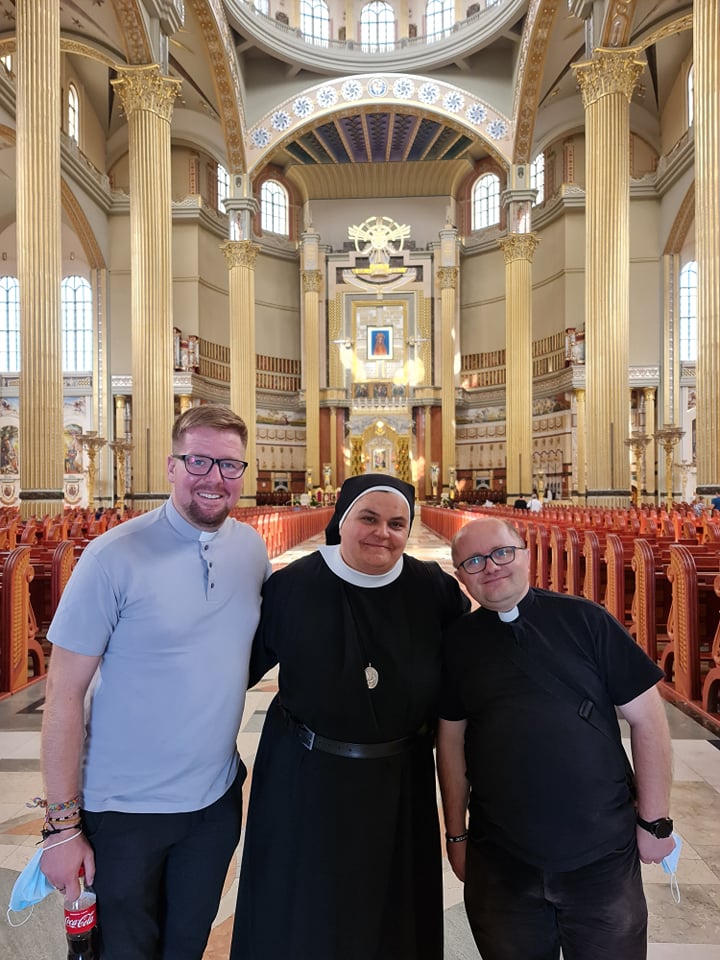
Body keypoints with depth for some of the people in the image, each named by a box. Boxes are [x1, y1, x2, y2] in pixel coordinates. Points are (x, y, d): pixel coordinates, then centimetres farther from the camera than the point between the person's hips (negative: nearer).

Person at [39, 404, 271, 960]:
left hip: (217, 801, 4)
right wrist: (63, 824, -12)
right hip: (124, 811, -3)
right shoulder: (115, 556, -19)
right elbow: (64, 696, -14)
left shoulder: (252, 548, -5)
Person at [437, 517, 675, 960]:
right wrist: (457, 834, 7)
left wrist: (655, 821, -2)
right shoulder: (458, 642, -3)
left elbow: (647, 717, -5)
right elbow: (452, 739, 3)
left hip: (603, 856, -1)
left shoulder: (585, 620, -10)